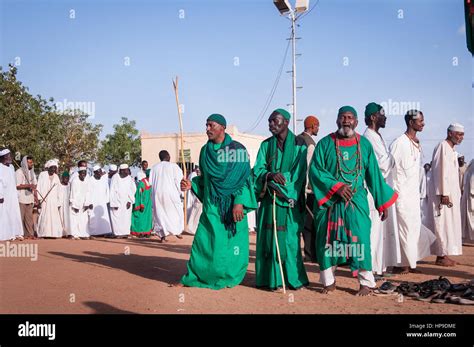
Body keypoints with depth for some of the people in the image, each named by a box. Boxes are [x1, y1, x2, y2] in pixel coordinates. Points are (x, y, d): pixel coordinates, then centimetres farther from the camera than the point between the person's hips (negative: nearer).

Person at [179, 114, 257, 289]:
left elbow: (244, 178, -9)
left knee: (231, 242, 2)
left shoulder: (237, 149, -5)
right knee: (204, 240, 0)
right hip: (211, 204, 4)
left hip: (231, 206, -3)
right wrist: (191, 184, -1)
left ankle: (229, 278, 19)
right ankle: (195, 276, 11)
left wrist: (239, 202, -19)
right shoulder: (205, 150, 10)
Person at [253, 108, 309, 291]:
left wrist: (278, 183, -14)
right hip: (269, 200, 3)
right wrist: (270, 175, -18)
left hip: (289, 200, -3)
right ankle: (272, 279, 7)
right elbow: (258, 170, 3)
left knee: (289, 238, -4)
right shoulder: (266, 145, 11)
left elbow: (299, 173, -6)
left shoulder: (299, 145, 1)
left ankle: (293, 278, 8)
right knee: (269, 237, 0)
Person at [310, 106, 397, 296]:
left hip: (356, 202, 0)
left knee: (359, 239, -5)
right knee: (328, 241, 5)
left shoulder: (364, 144, 6)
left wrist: (383, 202, 5)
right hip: (328, 201, 0)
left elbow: (374, 174, 7)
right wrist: (336, 186, -17)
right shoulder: (325, 144, 1)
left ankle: (367, 282, 7)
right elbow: (315, 171, -5)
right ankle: (329, 281, 19)